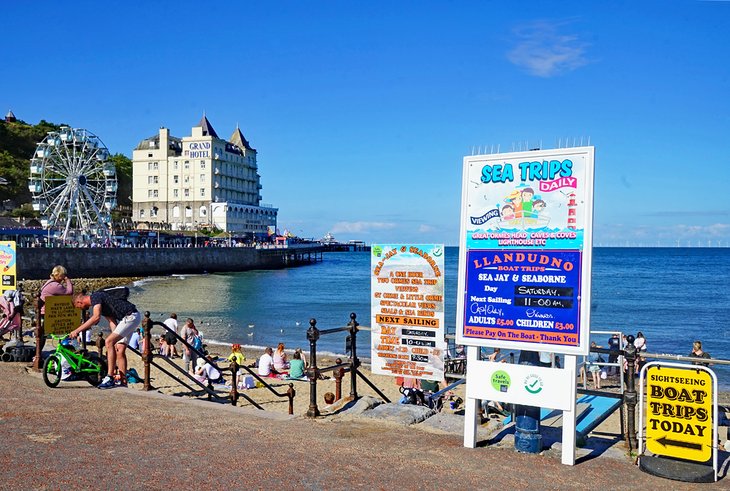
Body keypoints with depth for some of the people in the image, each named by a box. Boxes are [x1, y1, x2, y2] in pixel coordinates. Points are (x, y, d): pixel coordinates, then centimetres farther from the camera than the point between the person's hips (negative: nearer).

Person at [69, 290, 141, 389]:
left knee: (109, 342, -16)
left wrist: (77, 330, -25)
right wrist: (116, 340, 6)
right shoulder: (99, 303, 18)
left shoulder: (95, 297, -11)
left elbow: (96, 317, -27)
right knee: (120, 351, 8)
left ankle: (110, 378, -16)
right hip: (131, 317, 10)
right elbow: (112, 321, 15)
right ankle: (123, 383, 11)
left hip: (131, 316, -10)